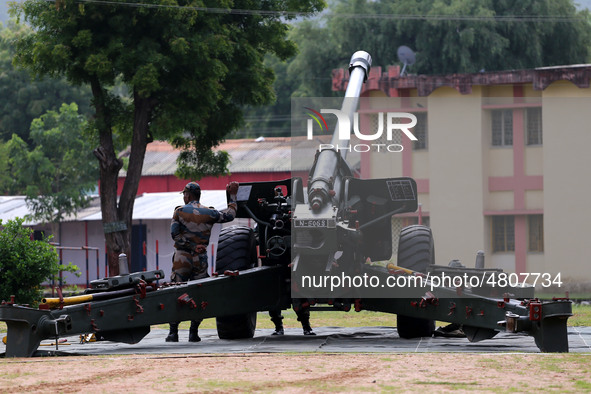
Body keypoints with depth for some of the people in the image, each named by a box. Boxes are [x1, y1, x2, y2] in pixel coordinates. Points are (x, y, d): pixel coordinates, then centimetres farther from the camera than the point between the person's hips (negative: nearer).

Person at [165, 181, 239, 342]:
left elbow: (174, 234, -9)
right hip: (201, 259, 2)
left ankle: (173, 332, -4)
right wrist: (232, 196, 22)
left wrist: (191, 245, -7)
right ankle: (194, 332, 4)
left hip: (182, 257, -2)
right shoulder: (208, 213, 2)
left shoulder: (180, 211, -1)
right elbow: (229, 215, 14)